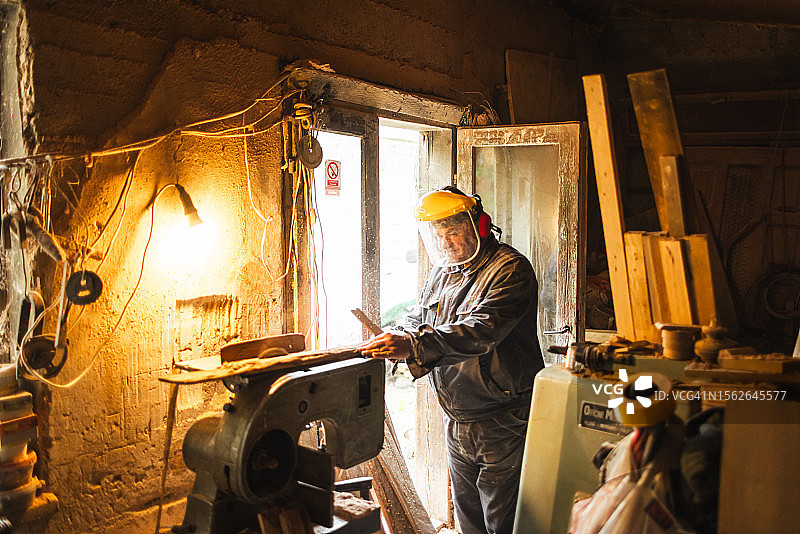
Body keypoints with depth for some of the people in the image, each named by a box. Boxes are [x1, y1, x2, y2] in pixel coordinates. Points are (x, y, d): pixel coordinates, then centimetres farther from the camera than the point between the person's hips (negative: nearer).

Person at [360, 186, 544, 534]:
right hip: (457, 422, 8)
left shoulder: (510, 268, -16)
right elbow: (417, 320, 15)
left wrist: (413, 346, -41)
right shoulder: (443, 272, 10)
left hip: (502, 424, -7)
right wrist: (396, 340, -9)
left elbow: (481, 330, -30)